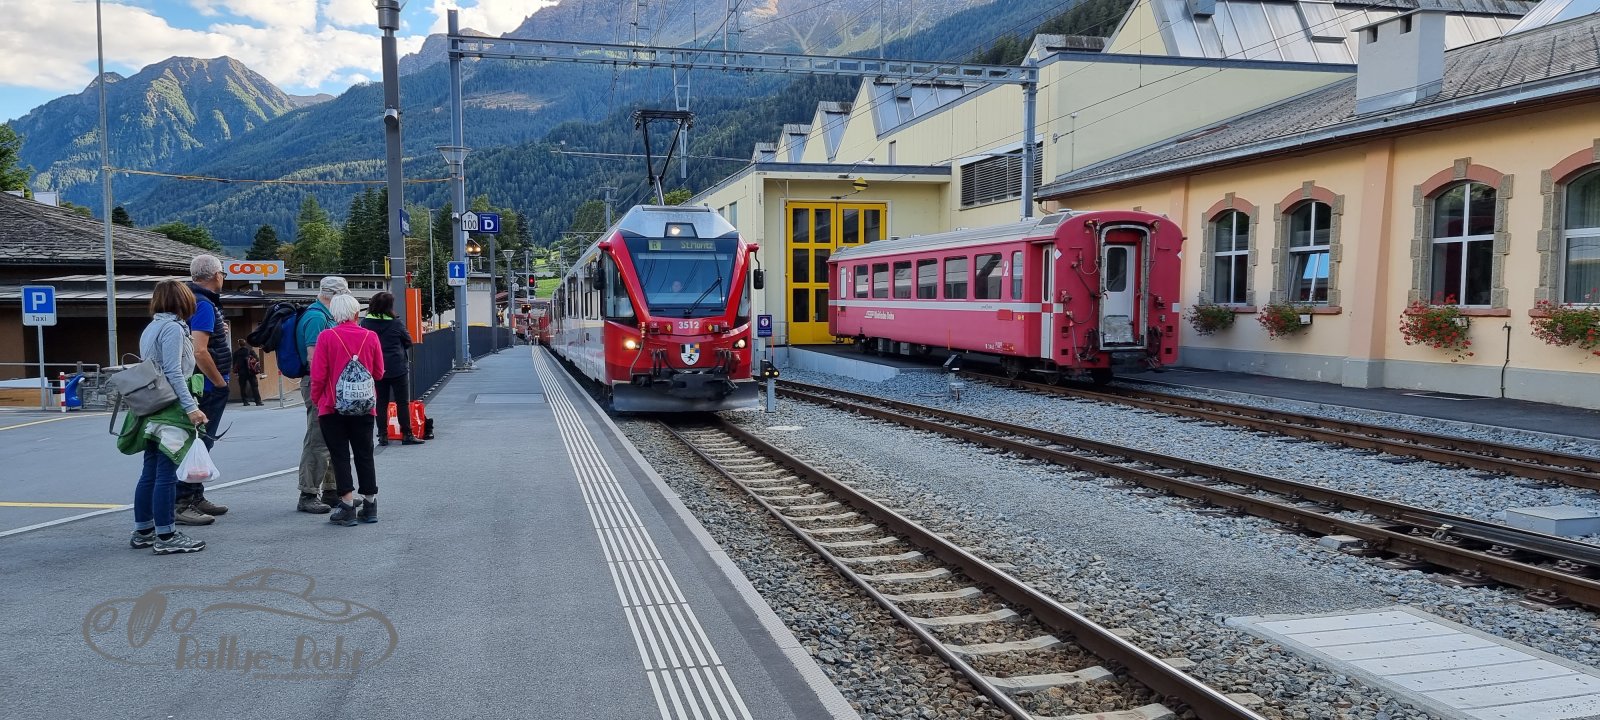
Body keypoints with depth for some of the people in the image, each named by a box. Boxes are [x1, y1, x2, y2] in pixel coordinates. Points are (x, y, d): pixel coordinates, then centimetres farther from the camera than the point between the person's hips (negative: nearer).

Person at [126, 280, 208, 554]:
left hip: (153, 410, 10)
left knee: (150, 472, 13)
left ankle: (142, 532, 20)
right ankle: (165, 537, -5)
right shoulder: (173, 328, -11)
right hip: (170, 410, -10)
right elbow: (173, 373, -18)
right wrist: (190, 407, -21)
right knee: (167, 473, -7)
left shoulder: (152, 328, 18)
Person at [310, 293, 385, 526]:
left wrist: (316, 400, 8)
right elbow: (378, 373, 5)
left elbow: (318, 375, -8)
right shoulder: (371, 337, -2)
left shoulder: (326, 337, -8)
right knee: (364, 455, 11)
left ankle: (347, 507, -1)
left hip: (333, 407, -2)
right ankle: (370, 506, 14)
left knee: (340, 455, 3)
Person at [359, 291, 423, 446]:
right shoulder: (396, 324, -9)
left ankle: (383, 435, 10)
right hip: (397, 368, -3)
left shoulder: (365, 323, -3)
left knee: (381, 403, 10)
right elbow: (408, 342, 2)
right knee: (402, 402, 4)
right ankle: (406, 435, 5)